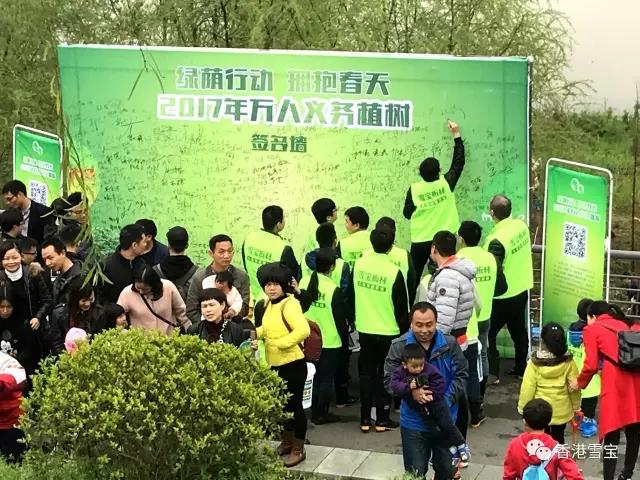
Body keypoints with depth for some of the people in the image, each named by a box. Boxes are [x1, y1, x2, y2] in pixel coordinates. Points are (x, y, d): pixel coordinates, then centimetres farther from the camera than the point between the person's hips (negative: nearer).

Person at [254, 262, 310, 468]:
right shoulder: (269, 304, 6)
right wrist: (256, 333, 6)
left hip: (292, 364, -8)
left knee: (294, 405, 3)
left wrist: (280, 343, -26)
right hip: (275, 364, 8)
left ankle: (298, 449, 16)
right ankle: (287, 442, 36)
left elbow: (303, 330, -32)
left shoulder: (289, 304, -20)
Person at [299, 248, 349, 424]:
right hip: (330, 341, -5)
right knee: (326, 378, 8)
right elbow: (340, 318, -12)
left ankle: (315, 411, 26)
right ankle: (322, 414, 14)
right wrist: (345, 339, 4)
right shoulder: (334, 290, -20)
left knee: (313, 375, 19)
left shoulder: (304, 282, -6)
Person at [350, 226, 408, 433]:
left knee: (366, 373, 12)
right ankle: (382, 419, 14)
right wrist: (404, 330, 3)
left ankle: (365, 419, 15)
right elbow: (401, 307, -10)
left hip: (364, 330, 4)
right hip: (388, 332, -3)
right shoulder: (394, 272, -18)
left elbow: (352, 295, 6)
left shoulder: (359, 264, -6)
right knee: (385, 375, 8)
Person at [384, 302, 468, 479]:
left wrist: (447, 401, -16)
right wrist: (411, 391, -28)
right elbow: (389, 380, -9)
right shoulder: (399, 346, -11)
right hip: (414, 423, -1)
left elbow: (461, 375, -3)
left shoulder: (450, 344, -8)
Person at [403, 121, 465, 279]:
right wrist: (456, 135, 12)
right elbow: (459, 162, 4)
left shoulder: (414, 189, -12)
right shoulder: (446, 183, -10)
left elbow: (407, 213, -2)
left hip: (420, 242, -1)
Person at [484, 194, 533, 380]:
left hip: (503, 296, -8)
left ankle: (492, 374, 5)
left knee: (488, 335, 4)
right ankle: (521, 368, 32)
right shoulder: (521, 225, -5)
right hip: (522, 289, 8)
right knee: (519, 331, 21)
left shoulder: (497, 240, -28)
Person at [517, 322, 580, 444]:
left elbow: (528, 387, -11)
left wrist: (523, 407, 0)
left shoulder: (535, 362, -15)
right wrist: (576, 406, 8)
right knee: (558, 439, 16)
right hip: (561, 411, 1)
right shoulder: (568, 362, -13)